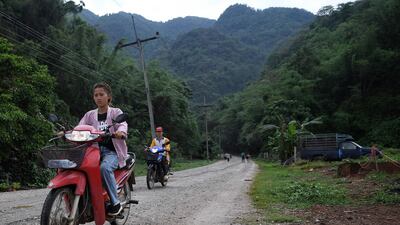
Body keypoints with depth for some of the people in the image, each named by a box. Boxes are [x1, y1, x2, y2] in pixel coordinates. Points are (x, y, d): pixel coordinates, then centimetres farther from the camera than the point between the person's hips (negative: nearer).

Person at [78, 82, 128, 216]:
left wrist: (121, 132, -37)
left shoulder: (116, 112, 7)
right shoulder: (90, 115, 18)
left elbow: (123, 125, -12)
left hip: (112, 151, -4)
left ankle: (115, 203, -23)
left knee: (105, 167, -35)